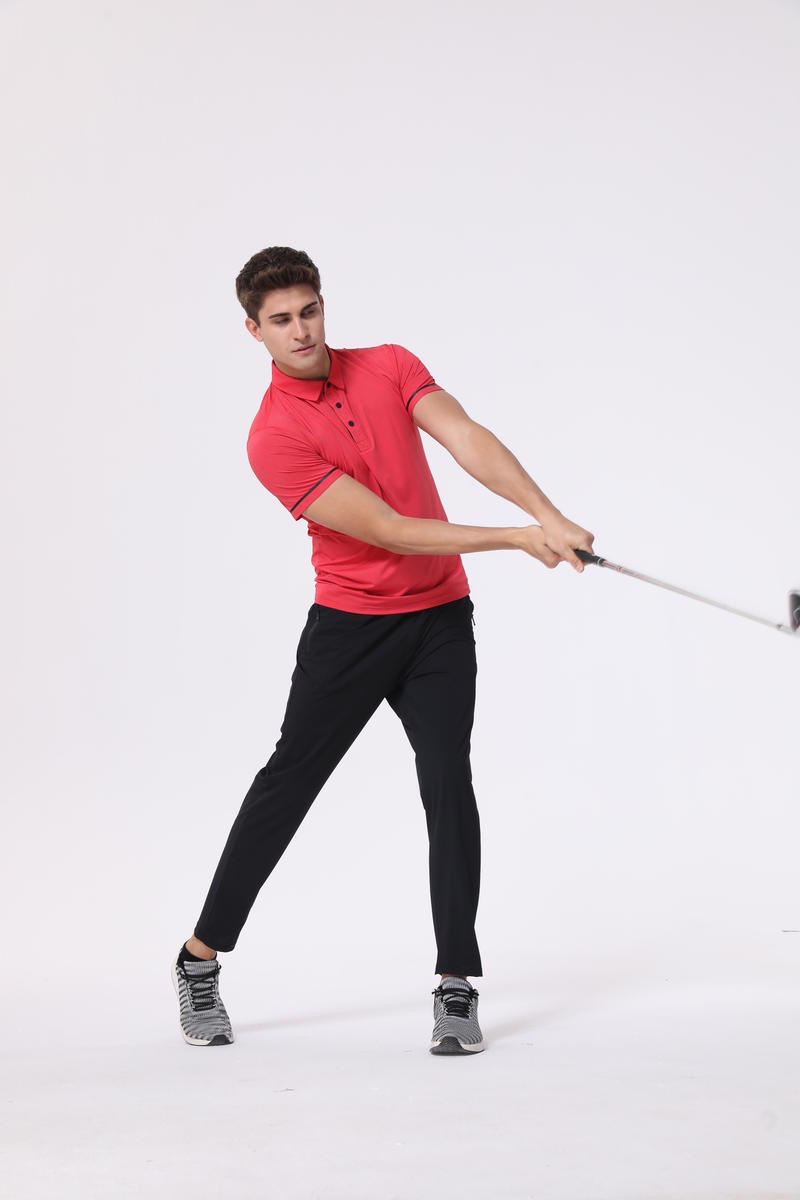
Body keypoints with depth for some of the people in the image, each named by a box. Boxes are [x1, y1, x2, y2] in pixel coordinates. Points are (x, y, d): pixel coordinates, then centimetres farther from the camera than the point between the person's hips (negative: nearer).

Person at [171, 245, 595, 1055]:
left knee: (448, 782, -8)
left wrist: (548, 515, -27)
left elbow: (468, 441, -11)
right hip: (348, 624, -3)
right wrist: (513, 539, -22)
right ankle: (200, 958, 15)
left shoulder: (390, 366, 2)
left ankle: (456, 987, -2)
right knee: (288, 781, 0)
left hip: (440, 617, 3)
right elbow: (389, 529, -19)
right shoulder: (273, 437, -14)